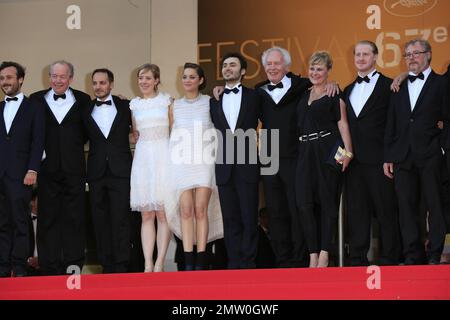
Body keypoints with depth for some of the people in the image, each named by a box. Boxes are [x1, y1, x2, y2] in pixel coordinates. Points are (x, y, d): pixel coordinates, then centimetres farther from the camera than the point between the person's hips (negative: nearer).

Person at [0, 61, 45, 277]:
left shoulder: (34, 108, 5)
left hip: (20, 174, -4)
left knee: (20, 223, -1)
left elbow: (38, 142, -2)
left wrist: (32, 170, -12)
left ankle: (19, 268, 1)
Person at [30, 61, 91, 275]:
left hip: (73, 167, 0)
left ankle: (74, 264, 7)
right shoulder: (37, 100, 6)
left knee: (74, 217, 2)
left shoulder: (82, 100, 6)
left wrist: (75, 146, -2)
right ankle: (50, 266, 6)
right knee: (48, 217, 2)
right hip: (47, 167, 0)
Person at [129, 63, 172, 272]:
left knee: (163, 213, -5)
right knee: (146, 215, 1)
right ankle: (148, 264, 0)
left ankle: (160, 263, -4)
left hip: (163, 155, -3)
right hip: (142, 157, 3)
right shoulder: (134, 104, 12)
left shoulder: (167, 101, 3)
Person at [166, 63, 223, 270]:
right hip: (181, 163, 2)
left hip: (205, 162, -2)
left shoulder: (210, 103, 4)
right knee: (186, 210, -5)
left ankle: (201, 260, -3)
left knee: (201, 210, -6)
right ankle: (188, 261, -4)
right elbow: (172, 135, 15)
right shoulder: (175, 106, 11)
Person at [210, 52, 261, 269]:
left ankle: (248, 263, 0)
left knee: (249, 217, -4)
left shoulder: (253, 97, 6)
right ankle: (234, 263, 7)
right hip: (224, 167, 3)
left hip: (247, 167, -3)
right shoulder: (214, 101, 13)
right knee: (230, 218, 4)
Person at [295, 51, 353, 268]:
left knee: (327, 201, -1)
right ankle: (313, 254, -2)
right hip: (306, 153, 5)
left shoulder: (334, 95, 1)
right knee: (304, 203, -6)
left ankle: (325, 253, 2)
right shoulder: (303, 95, 17)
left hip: (327, 152, -5)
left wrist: (347, 152, -15)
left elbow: (342, 124, -5)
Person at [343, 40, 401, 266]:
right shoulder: (348, 91, 18)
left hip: (378, 160, -6)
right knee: (356, 211, 7)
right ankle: (358, 259, 11)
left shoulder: (388, 86, -1)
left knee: (386, 211, -2)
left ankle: (389, 259, 3)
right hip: (353, 160, 6)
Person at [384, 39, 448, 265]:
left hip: (430, 156, -4)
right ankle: (413, 255, 7)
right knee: (406, 206, 3)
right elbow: (391, 126, 15)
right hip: (403, 158, 4)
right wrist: (388, 157, 9)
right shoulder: (399, 87, 16)